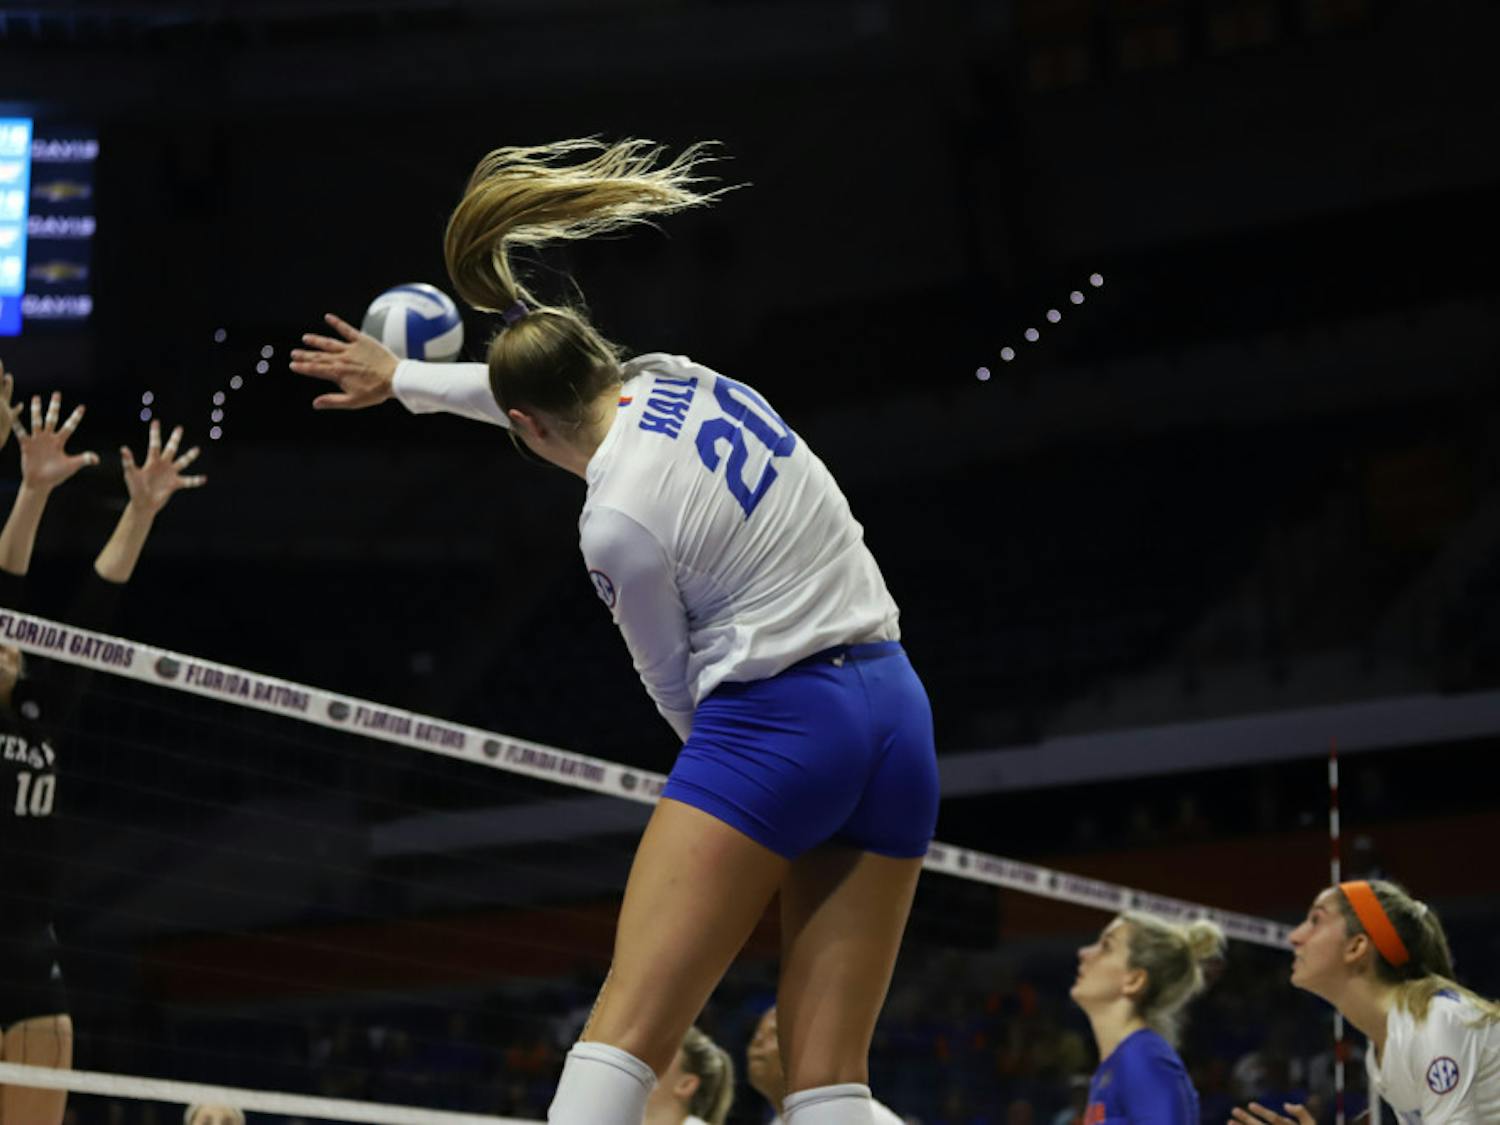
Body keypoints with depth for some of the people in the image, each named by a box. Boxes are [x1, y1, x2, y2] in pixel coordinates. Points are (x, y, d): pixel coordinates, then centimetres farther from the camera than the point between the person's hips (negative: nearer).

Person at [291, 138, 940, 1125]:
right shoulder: (673, 376, 9)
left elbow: (679, 692, 2)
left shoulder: (620, 524, -12)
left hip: (776, 724, -8)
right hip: (898, 714, 8)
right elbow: (549, 386, 30)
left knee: (626, 1030, -9)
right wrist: (401, 378, 42)